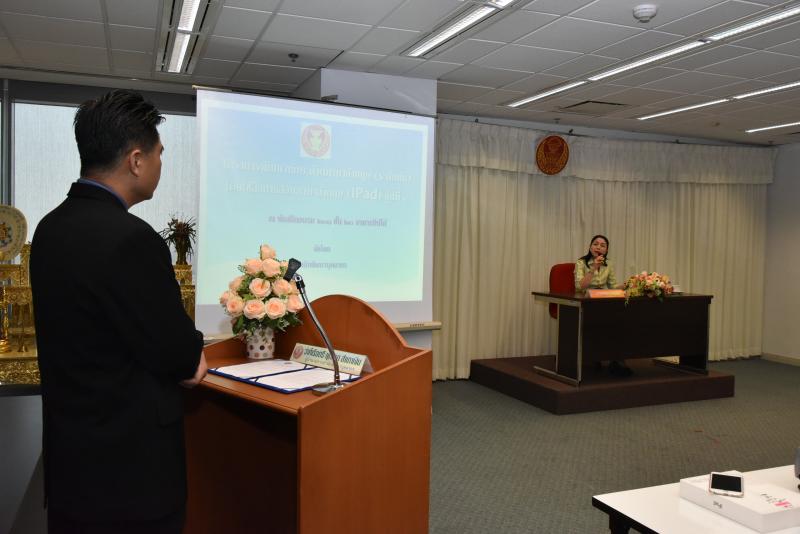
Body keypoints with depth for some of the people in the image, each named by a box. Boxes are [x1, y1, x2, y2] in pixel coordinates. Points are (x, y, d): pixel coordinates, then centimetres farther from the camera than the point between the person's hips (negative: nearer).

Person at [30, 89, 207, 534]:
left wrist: (179, 357, 2)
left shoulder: (51, 227, 2)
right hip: (129, 467, -8)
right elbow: (180, 357, -18)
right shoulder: (131, 239, -26)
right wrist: (190, 355, 3)